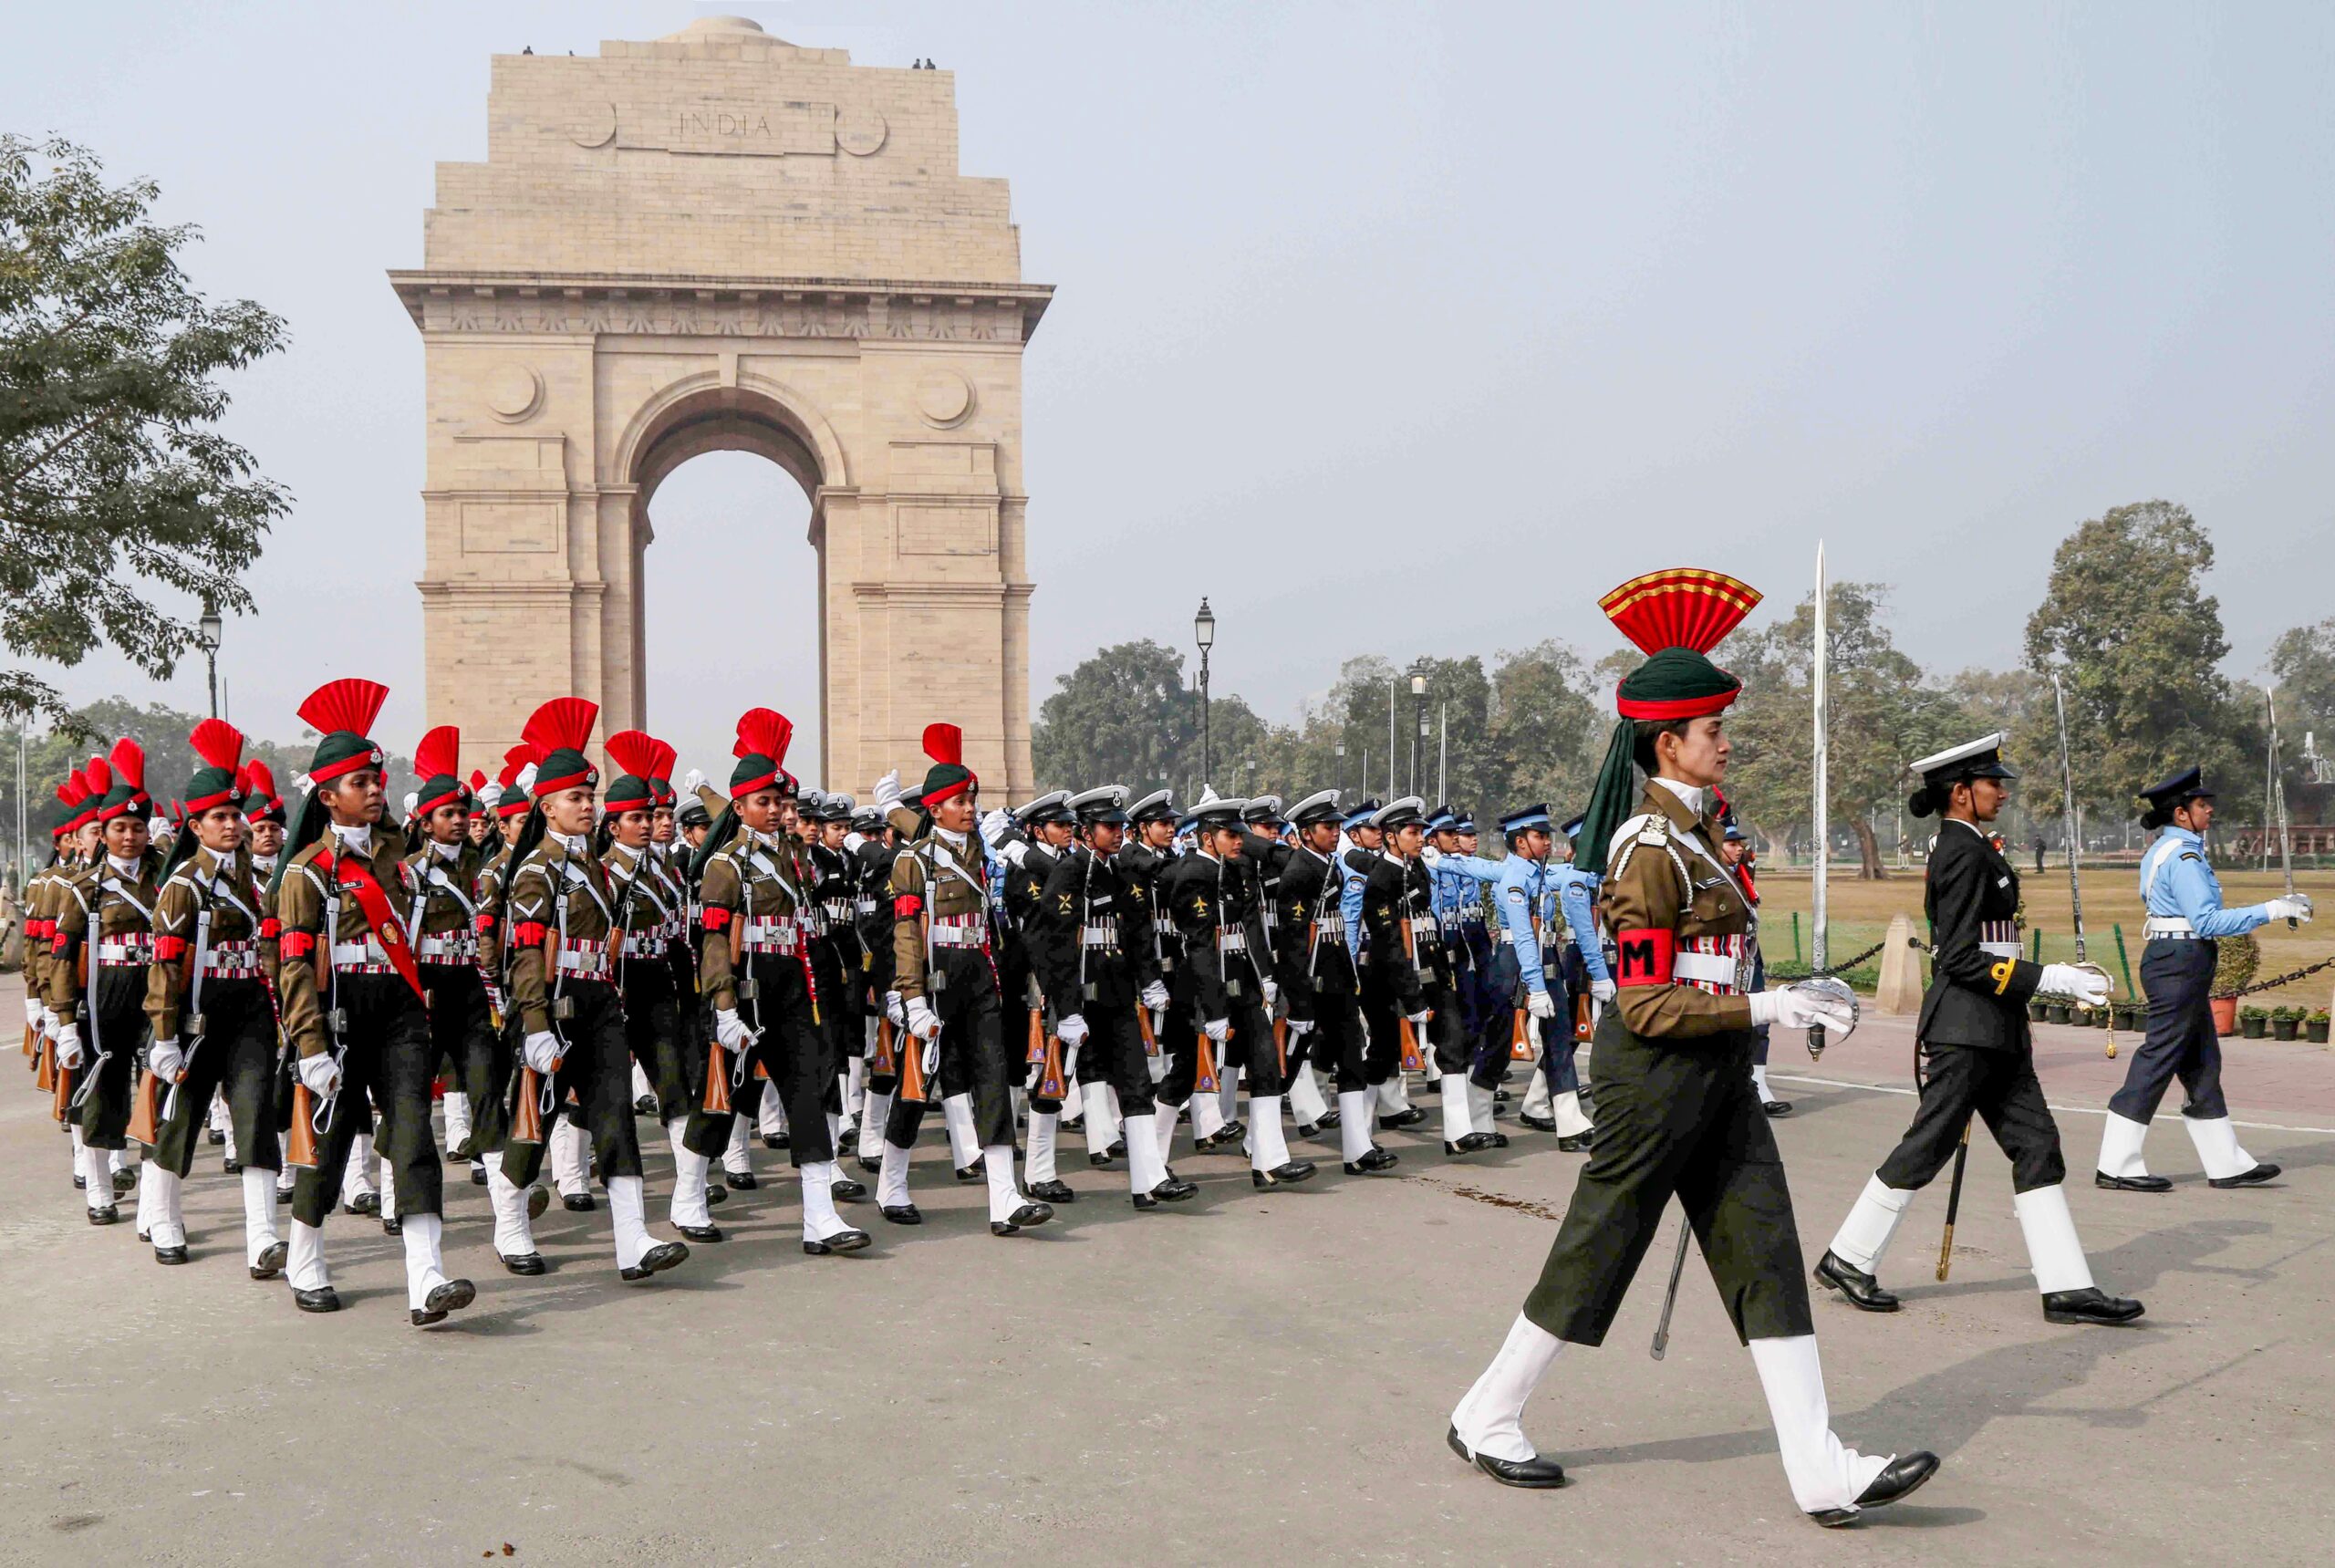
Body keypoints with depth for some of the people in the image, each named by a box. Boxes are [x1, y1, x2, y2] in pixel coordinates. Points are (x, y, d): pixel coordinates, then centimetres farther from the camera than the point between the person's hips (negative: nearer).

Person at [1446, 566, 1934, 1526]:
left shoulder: (1692, 829, 11)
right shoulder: (1653, 847, -18)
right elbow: (1646, 1005, -22)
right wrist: (1762, 1009, -24)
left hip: (1716, 1080, 9)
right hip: (1658, 1076, -9)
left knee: (1765, 1255, 5)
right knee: (1594, 1257, 3)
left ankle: (1821, 1471, 7)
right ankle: (1486, 1421, 20)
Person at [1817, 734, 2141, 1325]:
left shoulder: (1965, 849, 15)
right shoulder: (1965, 855, -16)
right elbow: (1963, 959, -21)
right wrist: (2052, 978, -20)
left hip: (1992, 1032, 10)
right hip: (1967, 1027, -10)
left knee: (2036, 1143, 6)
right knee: (1928, 1145, -2)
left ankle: (2066, 1287, 8)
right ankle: (1848, 1259, 10)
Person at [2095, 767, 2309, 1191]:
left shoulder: (2163, 850, 15)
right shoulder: (2183, 857, -17)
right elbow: (2207, 920, -22)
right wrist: (2272, 910, -20)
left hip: (2169, 959, 11)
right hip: (2181, 961, -11)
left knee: (2201, 1063, 14)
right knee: (2157, 1060, -7)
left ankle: (2227, 1164, 21)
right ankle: (2116, 1167, -3)